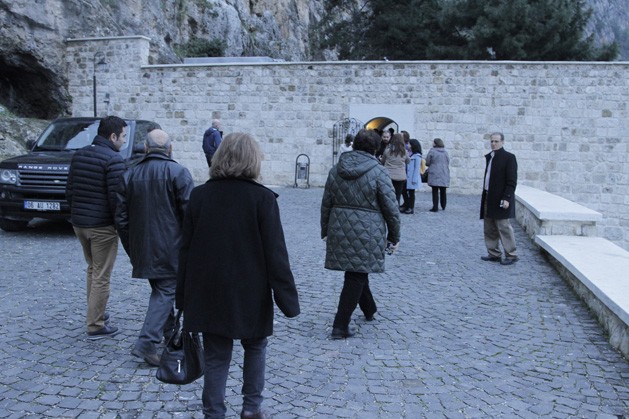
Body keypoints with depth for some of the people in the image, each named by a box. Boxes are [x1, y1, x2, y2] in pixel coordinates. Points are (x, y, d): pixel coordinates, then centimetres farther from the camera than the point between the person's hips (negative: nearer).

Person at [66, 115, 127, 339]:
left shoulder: (79, 155, 9)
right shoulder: (113, 159, -15)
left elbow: (69, 191, 13)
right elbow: (115, 197, -20)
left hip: (79, 223, 8)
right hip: (103, 226, -8)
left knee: (93, 269, 23)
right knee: (101, 276, 2)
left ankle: (96, 313, 32)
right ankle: (95, 325, 9)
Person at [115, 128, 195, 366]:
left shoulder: (130, 175, 5)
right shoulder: (178, 173, -10)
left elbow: (121, 218, 7)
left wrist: (131, 250, 16)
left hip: (143, 249, 5)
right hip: (170, 249, -5)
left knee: (160, 289, 21)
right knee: (165, 291, 3)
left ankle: (169, 333, 36)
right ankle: (147, 342, -6)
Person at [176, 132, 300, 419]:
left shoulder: (199, 195, -1)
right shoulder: (263, 198, -12)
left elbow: (185, 248, 3)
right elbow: (275, 253, -13)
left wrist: (183, 295, 11)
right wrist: (287, 298, -7)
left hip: (209, 294, 2)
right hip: (250, 294, -2)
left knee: (216, 357, 12)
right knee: (255, 348, 21)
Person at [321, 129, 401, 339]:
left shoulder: (336, 170, 6)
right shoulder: (378, 172, -10)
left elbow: (326, 204, 11)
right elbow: (391, 208, -8)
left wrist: (325, 231, 21)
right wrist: (394, 236, 3)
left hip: (340, 231, 6)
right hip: (367, 233, -5)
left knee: (357, 272, 21)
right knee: (356, 276, 1)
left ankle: (369, 310, 41)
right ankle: (340, 326, 3)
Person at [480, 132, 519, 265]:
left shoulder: (509, 158, -8)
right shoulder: (489, 157, 15)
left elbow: (512, 181, -13)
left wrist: (506, 198, -20)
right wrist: (484, 196, 15)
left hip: (500, 200, -8)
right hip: (488, 199, 8)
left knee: (504, 227, -4)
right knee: (489, 229, 11)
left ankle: (511, 255, 5)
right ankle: (494, 254, 19)